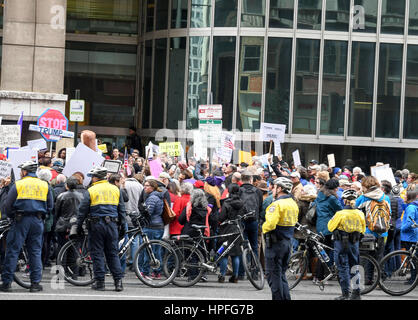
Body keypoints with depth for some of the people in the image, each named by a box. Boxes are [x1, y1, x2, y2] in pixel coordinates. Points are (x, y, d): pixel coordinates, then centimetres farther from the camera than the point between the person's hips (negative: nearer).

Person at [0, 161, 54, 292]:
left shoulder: (18, 184, -1)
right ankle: (35, 283, 5)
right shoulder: (45, 185, 8)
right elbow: (50, 206, 10)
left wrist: (11, 217, 13)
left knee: (12, 251, 0)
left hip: (21, 221, -3)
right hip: (38, 222, 3)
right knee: (36, 252, 8)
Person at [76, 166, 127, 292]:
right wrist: (123, 227, 17)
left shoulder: (91, 191, -2)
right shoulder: (115, 189, 9)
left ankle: (99, 282, 2)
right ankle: (118, 281, 1)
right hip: (112, 224, 3)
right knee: (113, 253, 8)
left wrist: (79, 225, 8)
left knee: (97, 253, 4)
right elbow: (122, 210, 12)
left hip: (96, 224, -3)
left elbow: (83, 210, -1)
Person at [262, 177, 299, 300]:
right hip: (288, 241, 8)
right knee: (282, 272, 17)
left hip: (276, 242, -8)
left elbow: (270, 224, -25)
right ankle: (286, 297, 16)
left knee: (273, 273, -1)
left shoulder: (277, 204, -18)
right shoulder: (293, 204, 9)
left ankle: (278, 297, -3)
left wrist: (264, 229, -6)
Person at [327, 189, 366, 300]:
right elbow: (363, 230, 8)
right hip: (354, 243, 4)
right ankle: (356, 292, 12)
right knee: (354, 267, 14)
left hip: (341, 243, -4)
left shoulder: (340, 214, -15)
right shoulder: (359, 214, -3)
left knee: (343, 267, 2)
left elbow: (330, 227, -4)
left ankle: (345, 293, 1)